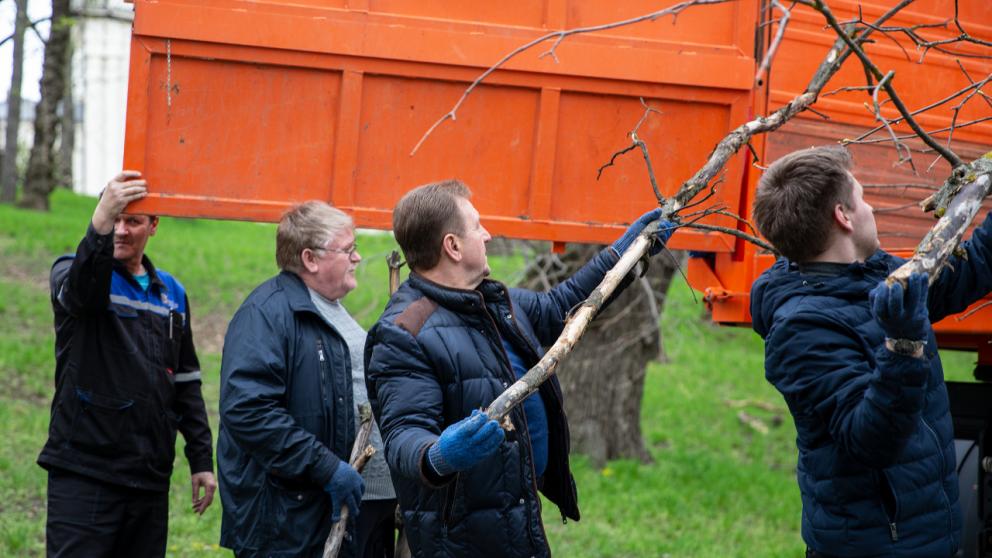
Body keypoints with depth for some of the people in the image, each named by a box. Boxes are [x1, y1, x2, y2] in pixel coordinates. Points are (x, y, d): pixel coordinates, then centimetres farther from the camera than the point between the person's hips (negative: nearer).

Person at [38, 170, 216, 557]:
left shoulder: (171, 293, 16)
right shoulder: (72, 272, -1)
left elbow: (186, 383, 21)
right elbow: (78, 291, -28)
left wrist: (202, 460, 15)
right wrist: (100, 224, -46)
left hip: (150, 478, 5)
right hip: (84, 471, -5)